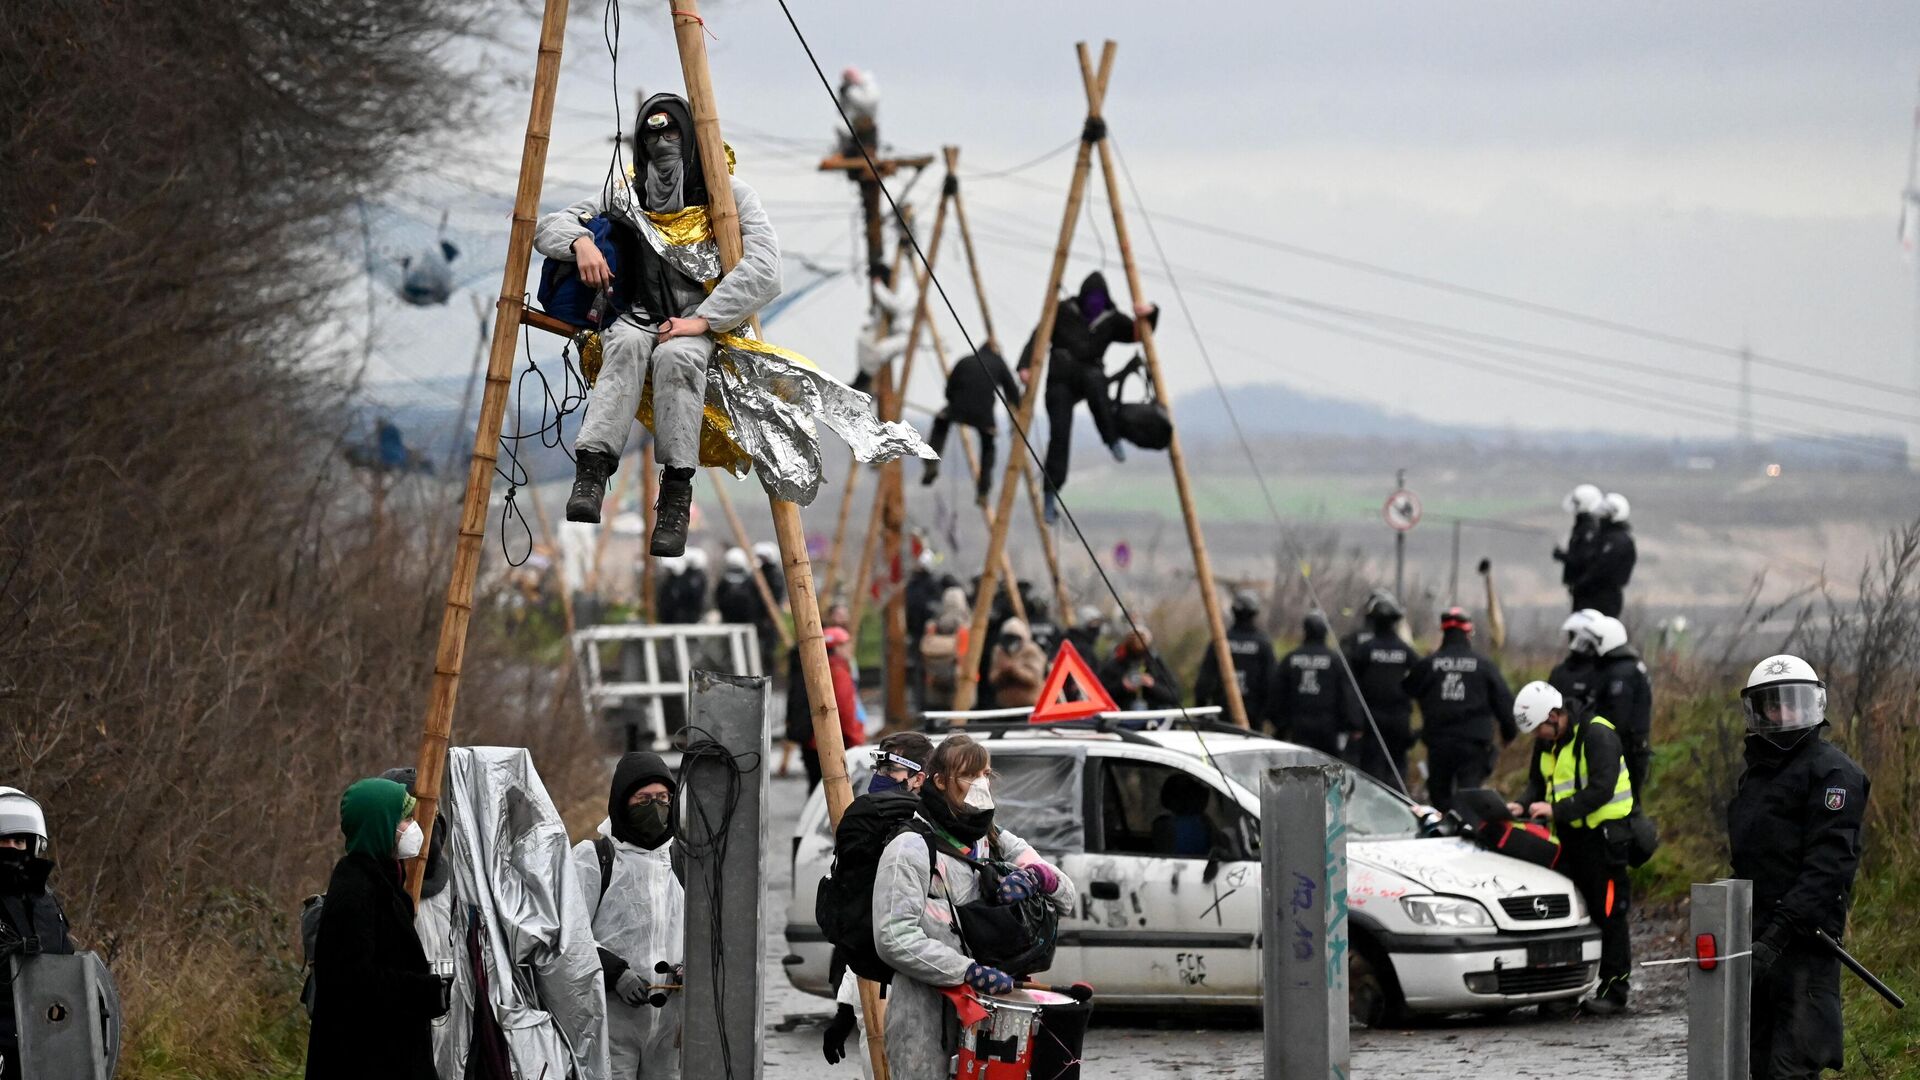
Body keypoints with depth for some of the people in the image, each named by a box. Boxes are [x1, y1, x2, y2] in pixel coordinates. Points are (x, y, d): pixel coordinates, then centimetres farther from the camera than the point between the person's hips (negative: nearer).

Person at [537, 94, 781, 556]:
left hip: (709, 330, -2)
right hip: (638, 320, 2)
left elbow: (763, 270, -10)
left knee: (677, 355, -39)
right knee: (626, 345, -36)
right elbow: (547, 228, 11)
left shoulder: (730, 196, 3)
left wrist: (701, 320, -20)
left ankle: (676, 499, -42)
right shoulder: (623, 196, 13)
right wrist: (580, 240, -14)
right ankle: (590, 474, -50)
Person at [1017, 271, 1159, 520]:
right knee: (1059, 435, -15)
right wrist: (1026, 365, -14)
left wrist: (1149, 314, -16)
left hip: (1089, 377, 1)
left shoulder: (1110, 320, 9)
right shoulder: (1063, 311, 3)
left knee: (1095, 379, -38)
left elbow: (1138, 333, 5)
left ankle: (1112, 440, -30)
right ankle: (1051, 495, -10)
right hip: (1061, 380, -1)